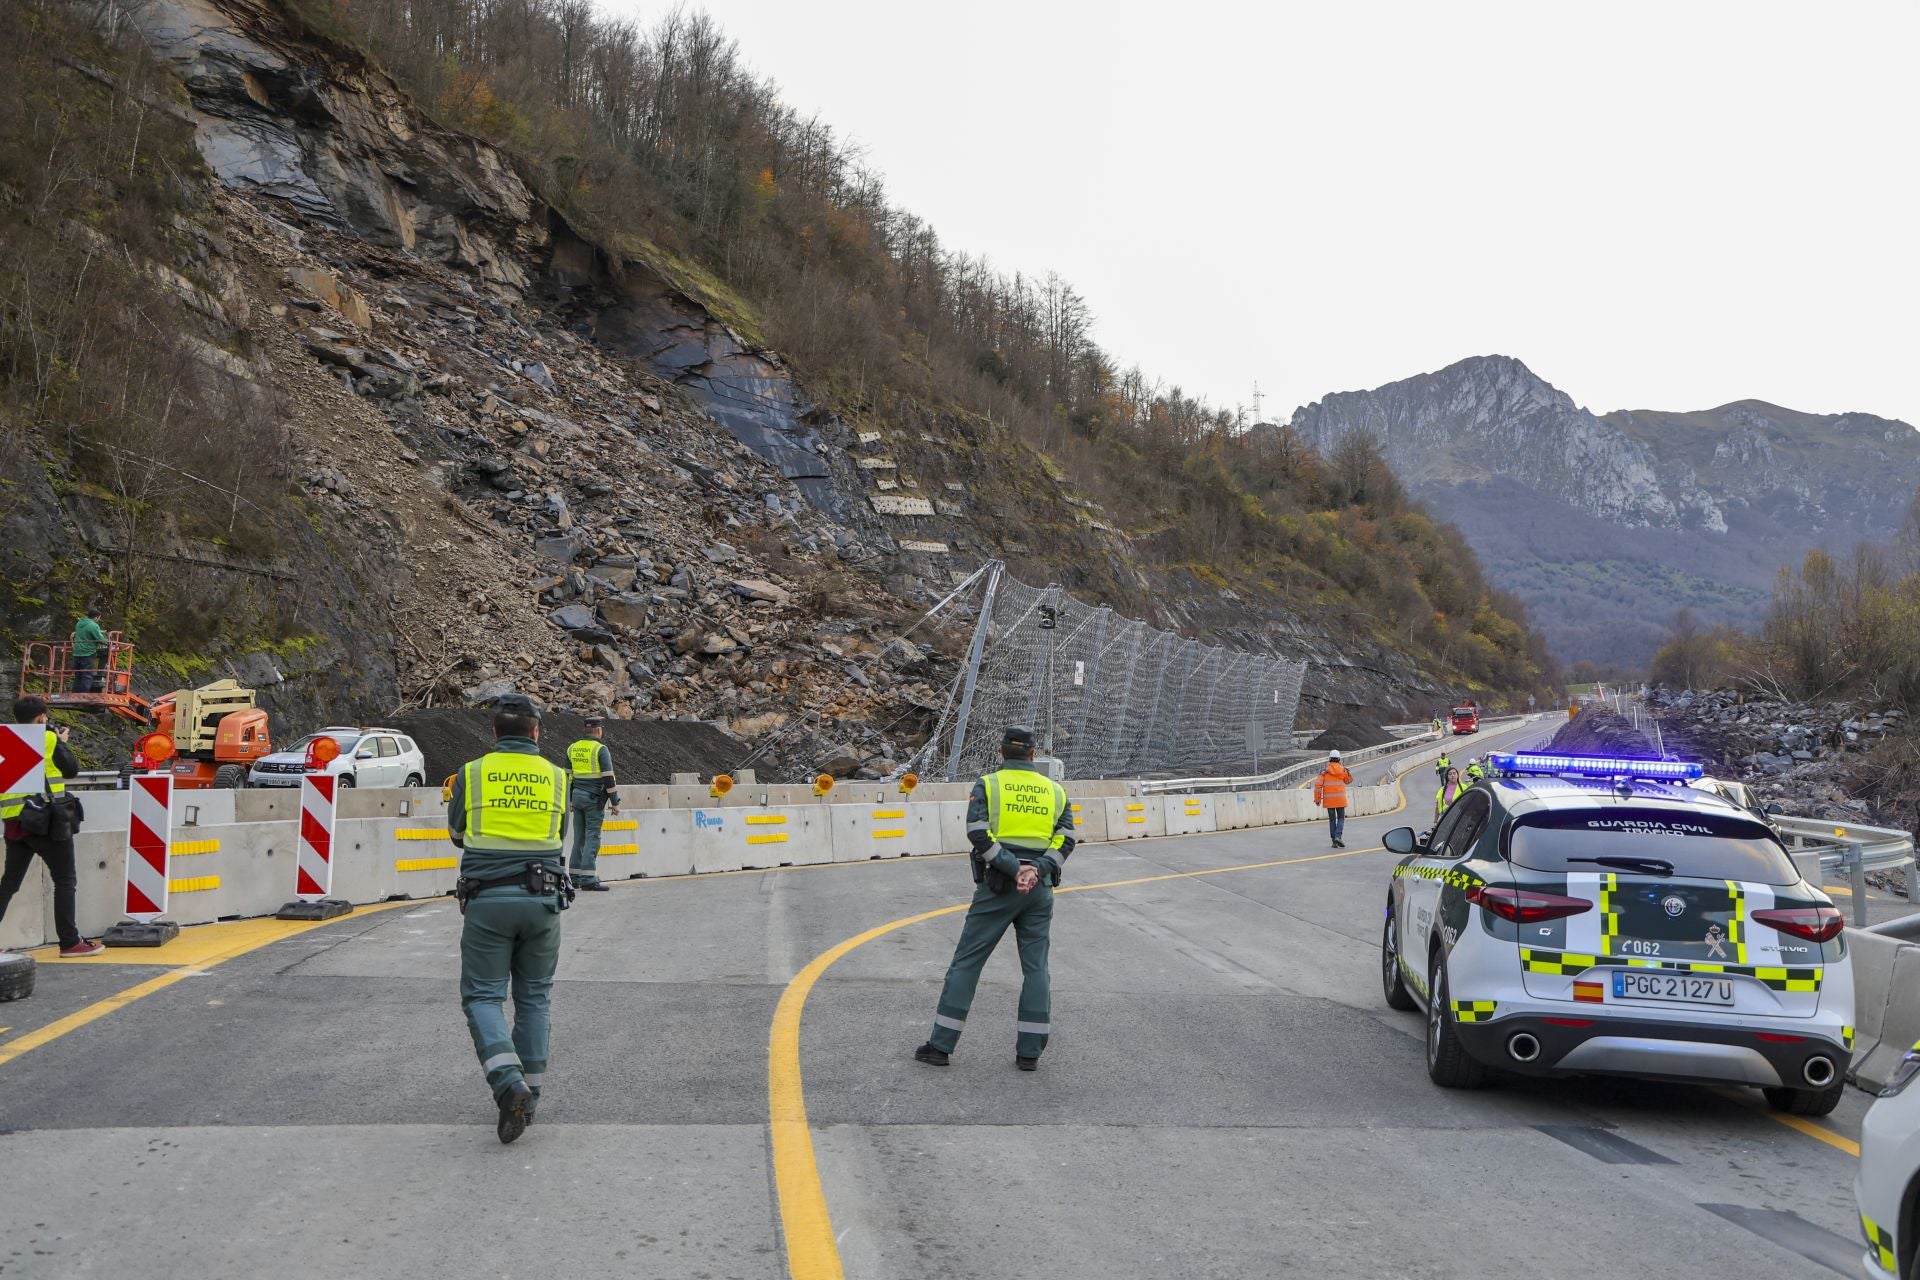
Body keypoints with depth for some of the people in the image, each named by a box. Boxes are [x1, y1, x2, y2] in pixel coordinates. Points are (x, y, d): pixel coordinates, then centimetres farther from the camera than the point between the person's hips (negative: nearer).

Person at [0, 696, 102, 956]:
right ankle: (70, 942, 2)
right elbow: (72, 769, 0)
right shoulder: (48, 739, -7)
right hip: (47, 820, -6)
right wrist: (62, 742, 15)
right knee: (65, 880, 3)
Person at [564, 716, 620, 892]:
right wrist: (615, 802, -8)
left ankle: (574, 877, 12)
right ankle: (588, 879, -11)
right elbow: (608, 778, -13)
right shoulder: (601, 749, -10)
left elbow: (568, 776, 15)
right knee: (592, 838, -6)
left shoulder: (572, 748, 10)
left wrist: (570, 800, 22)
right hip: (594, 799, -6)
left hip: (578, 797, 6)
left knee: (579, 838, 11)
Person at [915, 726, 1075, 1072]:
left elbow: (979, 833, -13)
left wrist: (1014, 868, -14)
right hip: (1040, 889, 3)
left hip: (998, 886, -3)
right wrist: (1038, 870, -11)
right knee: (1035, 967, 8)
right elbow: (1065, 839, 0)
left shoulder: (988, 785, 0)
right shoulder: (1055, 790, 10)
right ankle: (1030, 1052, 6)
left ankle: (941, 1045, 4)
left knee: (966, 962, 2)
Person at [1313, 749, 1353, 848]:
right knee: (1341, 818, 10)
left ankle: (1334, 841, 9)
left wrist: (1317, 798, -2)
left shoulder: (1325, 771, -5)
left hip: (1329, 799, 0)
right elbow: (1348, 781, 17)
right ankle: (1338, 836, -13)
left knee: (1332, 820, 9)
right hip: (1340, 799, 0)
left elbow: (1318, 784, -10)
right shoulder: (1343, 770, 0)